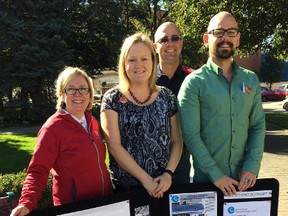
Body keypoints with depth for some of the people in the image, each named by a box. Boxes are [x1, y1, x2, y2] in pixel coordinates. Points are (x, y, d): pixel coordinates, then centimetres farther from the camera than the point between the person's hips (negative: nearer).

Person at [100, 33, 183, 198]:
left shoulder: (167, 97, 3)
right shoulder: (113, 99, -5)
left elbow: (177, 141, 5)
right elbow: (114, 146, -11)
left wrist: (169, 174, -10)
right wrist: (145, 178, -15)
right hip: (125, 187, -2)